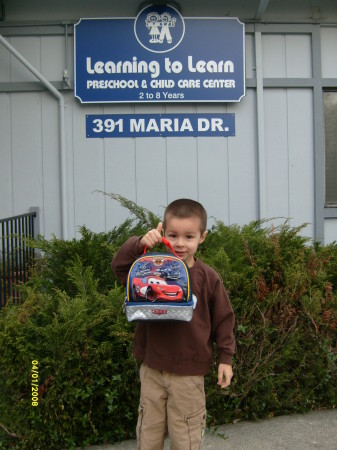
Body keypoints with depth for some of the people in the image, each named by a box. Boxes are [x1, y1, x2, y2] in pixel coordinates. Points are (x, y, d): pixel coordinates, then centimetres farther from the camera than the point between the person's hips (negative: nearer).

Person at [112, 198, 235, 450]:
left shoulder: (208, 278, -6)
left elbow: (223, 319, 1)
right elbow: (121, 266, -14)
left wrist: (225, 357, 1)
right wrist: (140, 244, -29)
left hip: (189, 373, -1)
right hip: (152, 368, 2)